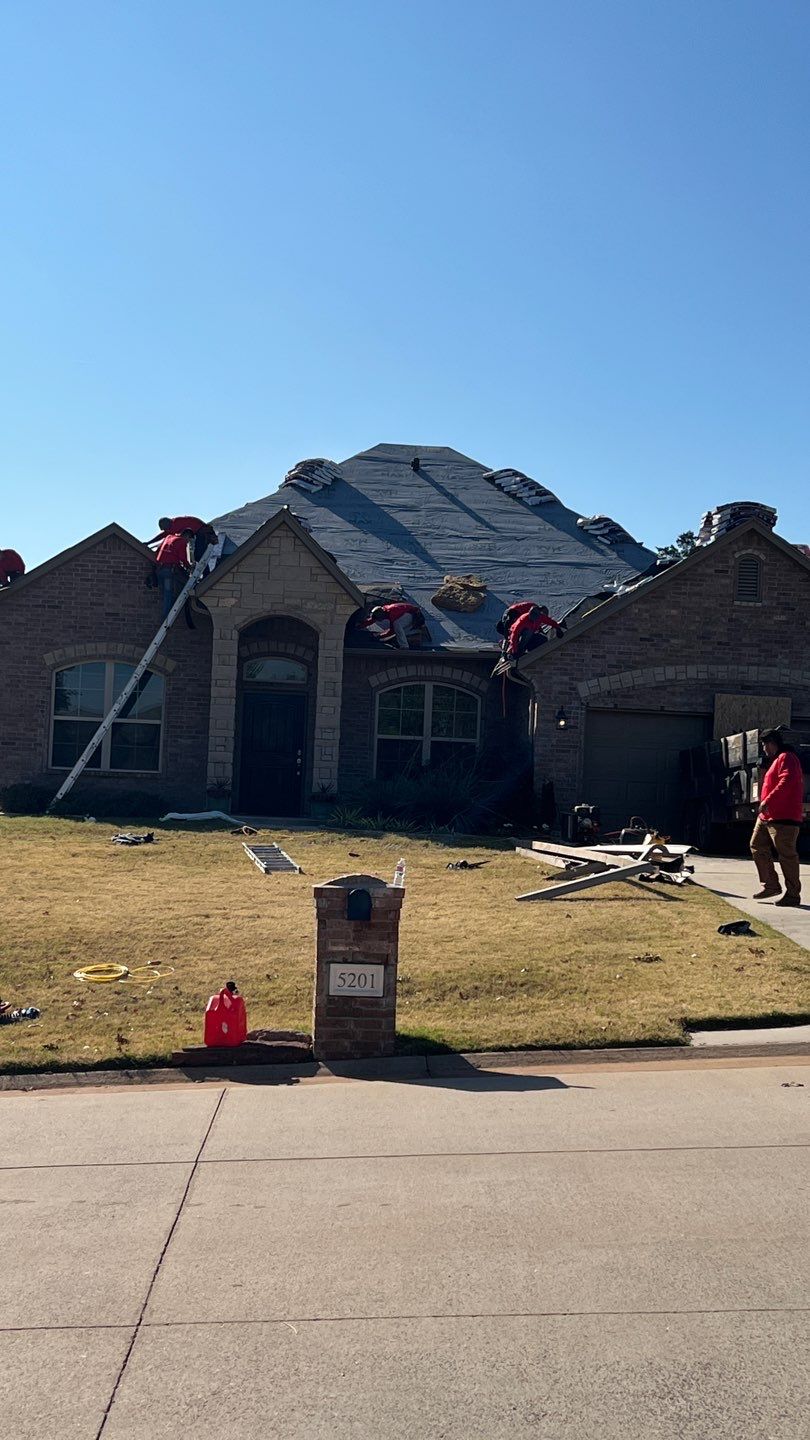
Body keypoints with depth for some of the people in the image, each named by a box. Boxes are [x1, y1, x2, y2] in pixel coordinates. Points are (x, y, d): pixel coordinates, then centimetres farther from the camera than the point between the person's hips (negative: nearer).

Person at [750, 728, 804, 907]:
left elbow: (787, 782, -24)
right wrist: (765, 805, 20)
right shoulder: (776, 760, 23)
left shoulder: (787, 758, -10)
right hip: (767, 816, 11)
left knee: (787, 855, -6)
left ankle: (793, 894, 0)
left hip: (784, 818, -11)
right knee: (757, 846, 12)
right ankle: (771, 885, 18)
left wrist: (768, 801, -26)